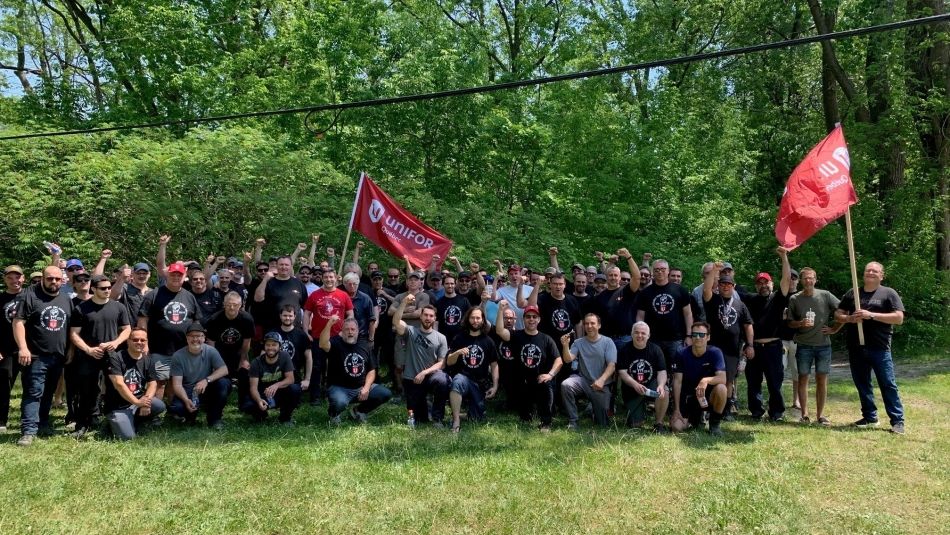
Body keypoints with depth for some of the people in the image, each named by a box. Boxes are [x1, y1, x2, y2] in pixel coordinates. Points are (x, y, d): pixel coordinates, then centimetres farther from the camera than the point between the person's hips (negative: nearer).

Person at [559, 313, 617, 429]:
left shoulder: (607, 342, -1)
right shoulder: (578, 343, 5)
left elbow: (612, 365, -10)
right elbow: (568, 360, -7)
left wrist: (601, 380, -26)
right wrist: (565, 346, -26)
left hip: (601, 385, -1)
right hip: (583, 380, 1)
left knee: (602, 424, -4)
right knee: (565, 385, -32)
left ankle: (594, 407, 33)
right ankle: (572, 422, -18)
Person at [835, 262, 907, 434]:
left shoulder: (888, 293, 2)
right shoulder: (852, 293, 13)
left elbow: (899, 318, -7)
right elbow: (837, 314, 14)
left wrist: (871, 315, -16)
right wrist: (849, 318, -8)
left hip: (880, 348, -4)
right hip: (856, 349, 4)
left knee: (888, 384, -4)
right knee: (862, 384, 11)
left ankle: (897, 421, 1)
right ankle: (870, 417, 23)